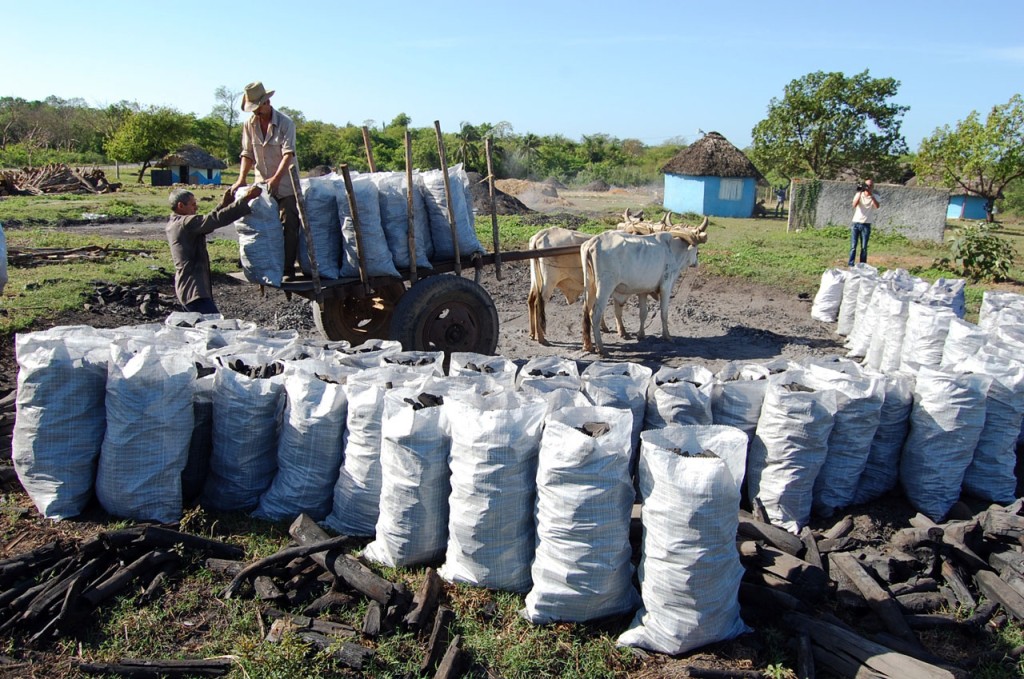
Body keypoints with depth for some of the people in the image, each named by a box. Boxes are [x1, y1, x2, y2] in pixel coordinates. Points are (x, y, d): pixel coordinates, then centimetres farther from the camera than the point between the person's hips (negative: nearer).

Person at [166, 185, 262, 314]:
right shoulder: (186, 223, -14)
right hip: (194, 290, -11)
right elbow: (216, 219, -22)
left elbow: (208, 220, 21)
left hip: (186, 288, 11)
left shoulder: (172, 225, 14)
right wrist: (245, 198, -23)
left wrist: (224, 204, 14)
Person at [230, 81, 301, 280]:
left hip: (286, 185, -4)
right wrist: (241, 179, -11)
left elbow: (288, 154, -20)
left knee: (289, 228, -5)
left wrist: (276, 178, -32)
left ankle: (288, 269, -1)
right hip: (263, 185, 5)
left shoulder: (285, 123, -11)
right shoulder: (249, 125, 3)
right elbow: (247, 154, 3)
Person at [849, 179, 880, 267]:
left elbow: (877, 206, -17)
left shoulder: (874, 197, 4)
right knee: (853, 246, -4)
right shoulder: (859, 195, 5)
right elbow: (854, 205, -13)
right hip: (856, 223, 0)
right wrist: (860, 193, -20)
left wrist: (871, 194, -22)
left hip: (866, 225, 0)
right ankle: (851, 265, -2)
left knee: (864, 247, 0)